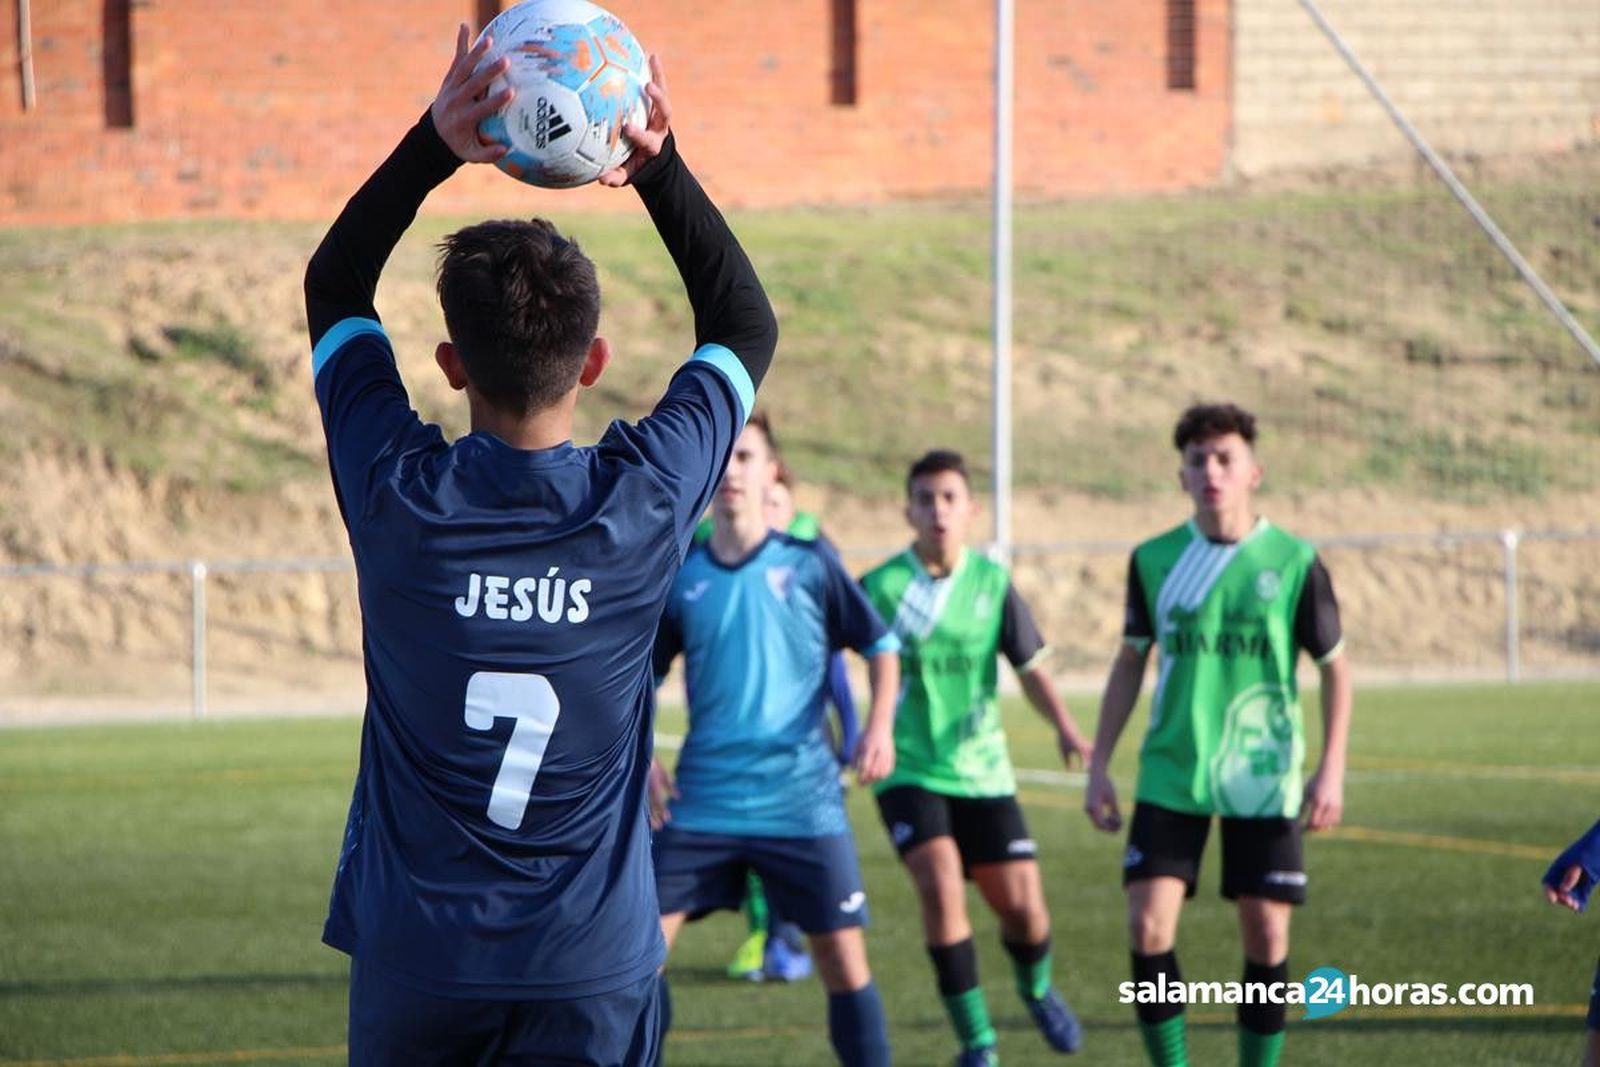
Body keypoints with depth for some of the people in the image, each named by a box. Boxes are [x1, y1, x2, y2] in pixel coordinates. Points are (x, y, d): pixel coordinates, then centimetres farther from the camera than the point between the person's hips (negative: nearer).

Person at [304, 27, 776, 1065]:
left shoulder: (399, 496, -10)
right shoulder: (647, 501, -10)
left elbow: (335, 288, 9)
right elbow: (747, 326, 11)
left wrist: (433, 145, 1)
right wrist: (661, 164, 6)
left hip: (413, 955, 0)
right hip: (593, 968, 0)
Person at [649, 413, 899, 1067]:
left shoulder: (808, 566, -1)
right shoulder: (679, 578, 4)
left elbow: (880, 645, 7)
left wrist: (879, 727, -8)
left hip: (803, 803, -1)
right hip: (702, 807, 2)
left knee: (843, 960, 0)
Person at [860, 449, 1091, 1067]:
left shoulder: (994, 584, 0)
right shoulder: (879, 588, -7)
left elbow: (1031, 667, 2)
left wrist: (1065, 728, -14)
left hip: (982, 772, 2)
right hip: (909, 771, -2)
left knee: (1024, 909, -1)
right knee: (941, 888, -23)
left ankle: (1036, 989, 36)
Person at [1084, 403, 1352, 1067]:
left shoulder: (1293, 563, -5)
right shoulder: (1154, 561, 1)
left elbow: (1335, 668, 2)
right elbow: (1130, 662, 12)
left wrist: (1331, 771, -7)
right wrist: (1099, 765, 7)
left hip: (1262, 782, -1)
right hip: (1170, 780, 1)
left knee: (1266, 935, 0)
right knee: (1149, 928, -8)